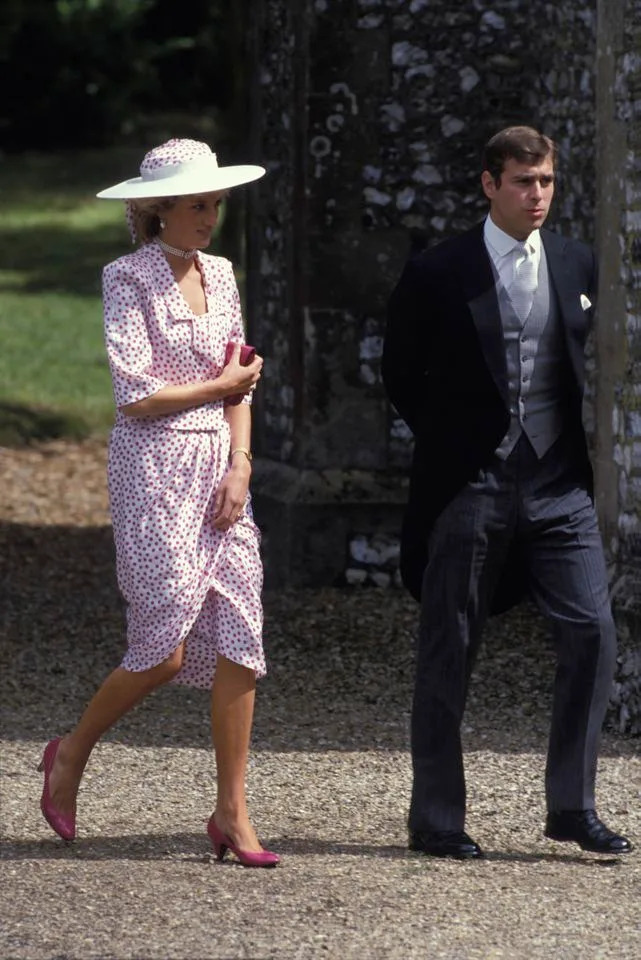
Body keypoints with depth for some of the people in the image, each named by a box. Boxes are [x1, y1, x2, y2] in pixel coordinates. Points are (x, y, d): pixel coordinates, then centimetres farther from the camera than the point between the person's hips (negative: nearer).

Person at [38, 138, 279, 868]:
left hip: (219, 467, 6)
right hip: (154, 468, -6)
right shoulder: (128, 280, -7)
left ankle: (231, 812, 3)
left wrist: (240, 467, 0)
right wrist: (221, 385, -3)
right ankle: (72, 753, 17)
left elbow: (239, 383, 14)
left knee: (239, 643, -1)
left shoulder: (219, 275, 13)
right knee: (164, 649, -7)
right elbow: (137, 397, -14)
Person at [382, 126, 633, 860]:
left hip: (558, 485, 3)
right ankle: (436, 820, 11)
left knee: (592, 632, -6)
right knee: (448, 653, 3)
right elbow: (401, 377, 4)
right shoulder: (437, 274, -4)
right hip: (469, 488, -3)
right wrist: (451, 444, 3)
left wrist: (576, 451, 9)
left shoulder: (577, 266, 7)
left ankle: (572, 806, 4)